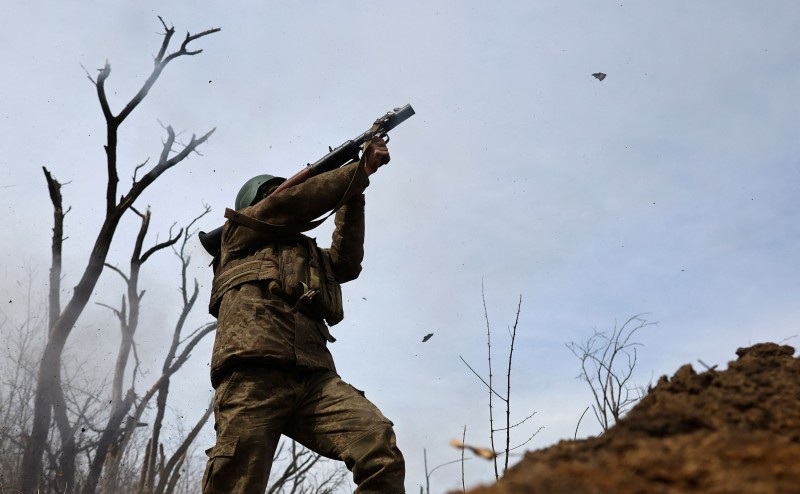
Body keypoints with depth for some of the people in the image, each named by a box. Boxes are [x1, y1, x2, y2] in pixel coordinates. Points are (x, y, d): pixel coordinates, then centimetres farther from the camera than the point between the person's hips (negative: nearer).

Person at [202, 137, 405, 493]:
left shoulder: (306, 256, 40)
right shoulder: (240, 229, 24)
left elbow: (346, 261, 24)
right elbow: (295, 201, 11)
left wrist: (353, 192, 22)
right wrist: (360, 169, 18)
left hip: (314, 378, 5)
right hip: (253, 375, -4)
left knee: (380, 446, -20)